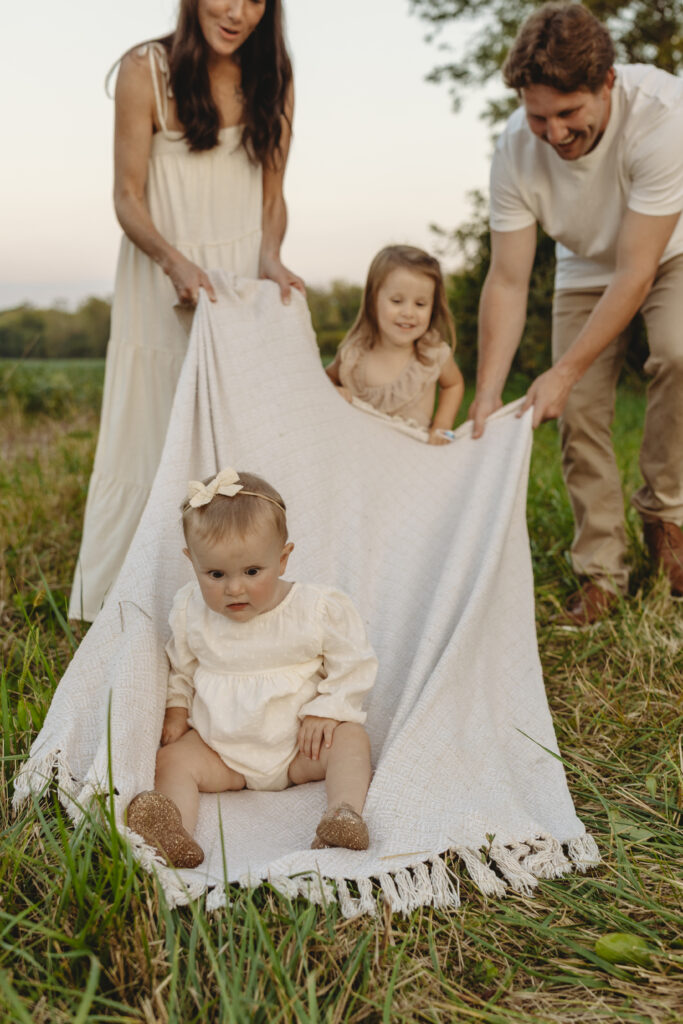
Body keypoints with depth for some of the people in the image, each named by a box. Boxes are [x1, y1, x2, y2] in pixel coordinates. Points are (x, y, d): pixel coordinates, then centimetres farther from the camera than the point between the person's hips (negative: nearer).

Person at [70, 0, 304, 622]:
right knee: (151, 442, -1)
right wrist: (173, 261, -23)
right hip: (164, 283, -3)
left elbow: (272, 196, 9)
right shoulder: (146, 70, -6)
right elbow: (127, 196, -7)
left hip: (244, 280, 3)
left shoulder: (273, 80, 6)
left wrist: (269, 258, -10)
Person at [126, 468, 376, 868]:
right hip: (220, 749, 2)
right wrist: (176, 707, 0)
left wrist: (326, 711, -15)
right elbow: (179, 666, 14)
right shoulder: (190, 612, -5)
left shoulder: (318, 609, -13)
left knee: (351, 738, -24)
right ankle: (174, 832, -40)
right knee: (172, 759, -19)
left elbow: (354, 664, -4)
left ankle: (346, 811, -37)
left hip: (298, 746, -2)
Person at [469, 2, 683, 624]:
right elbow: (507, 281, -22)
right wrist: (487, 392, -29)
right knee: (580, 412, -8)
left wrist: (563, 373, -36)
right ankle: (601, 572, 4)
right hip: (586, 265, 3)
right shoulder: (517, 151, -26)